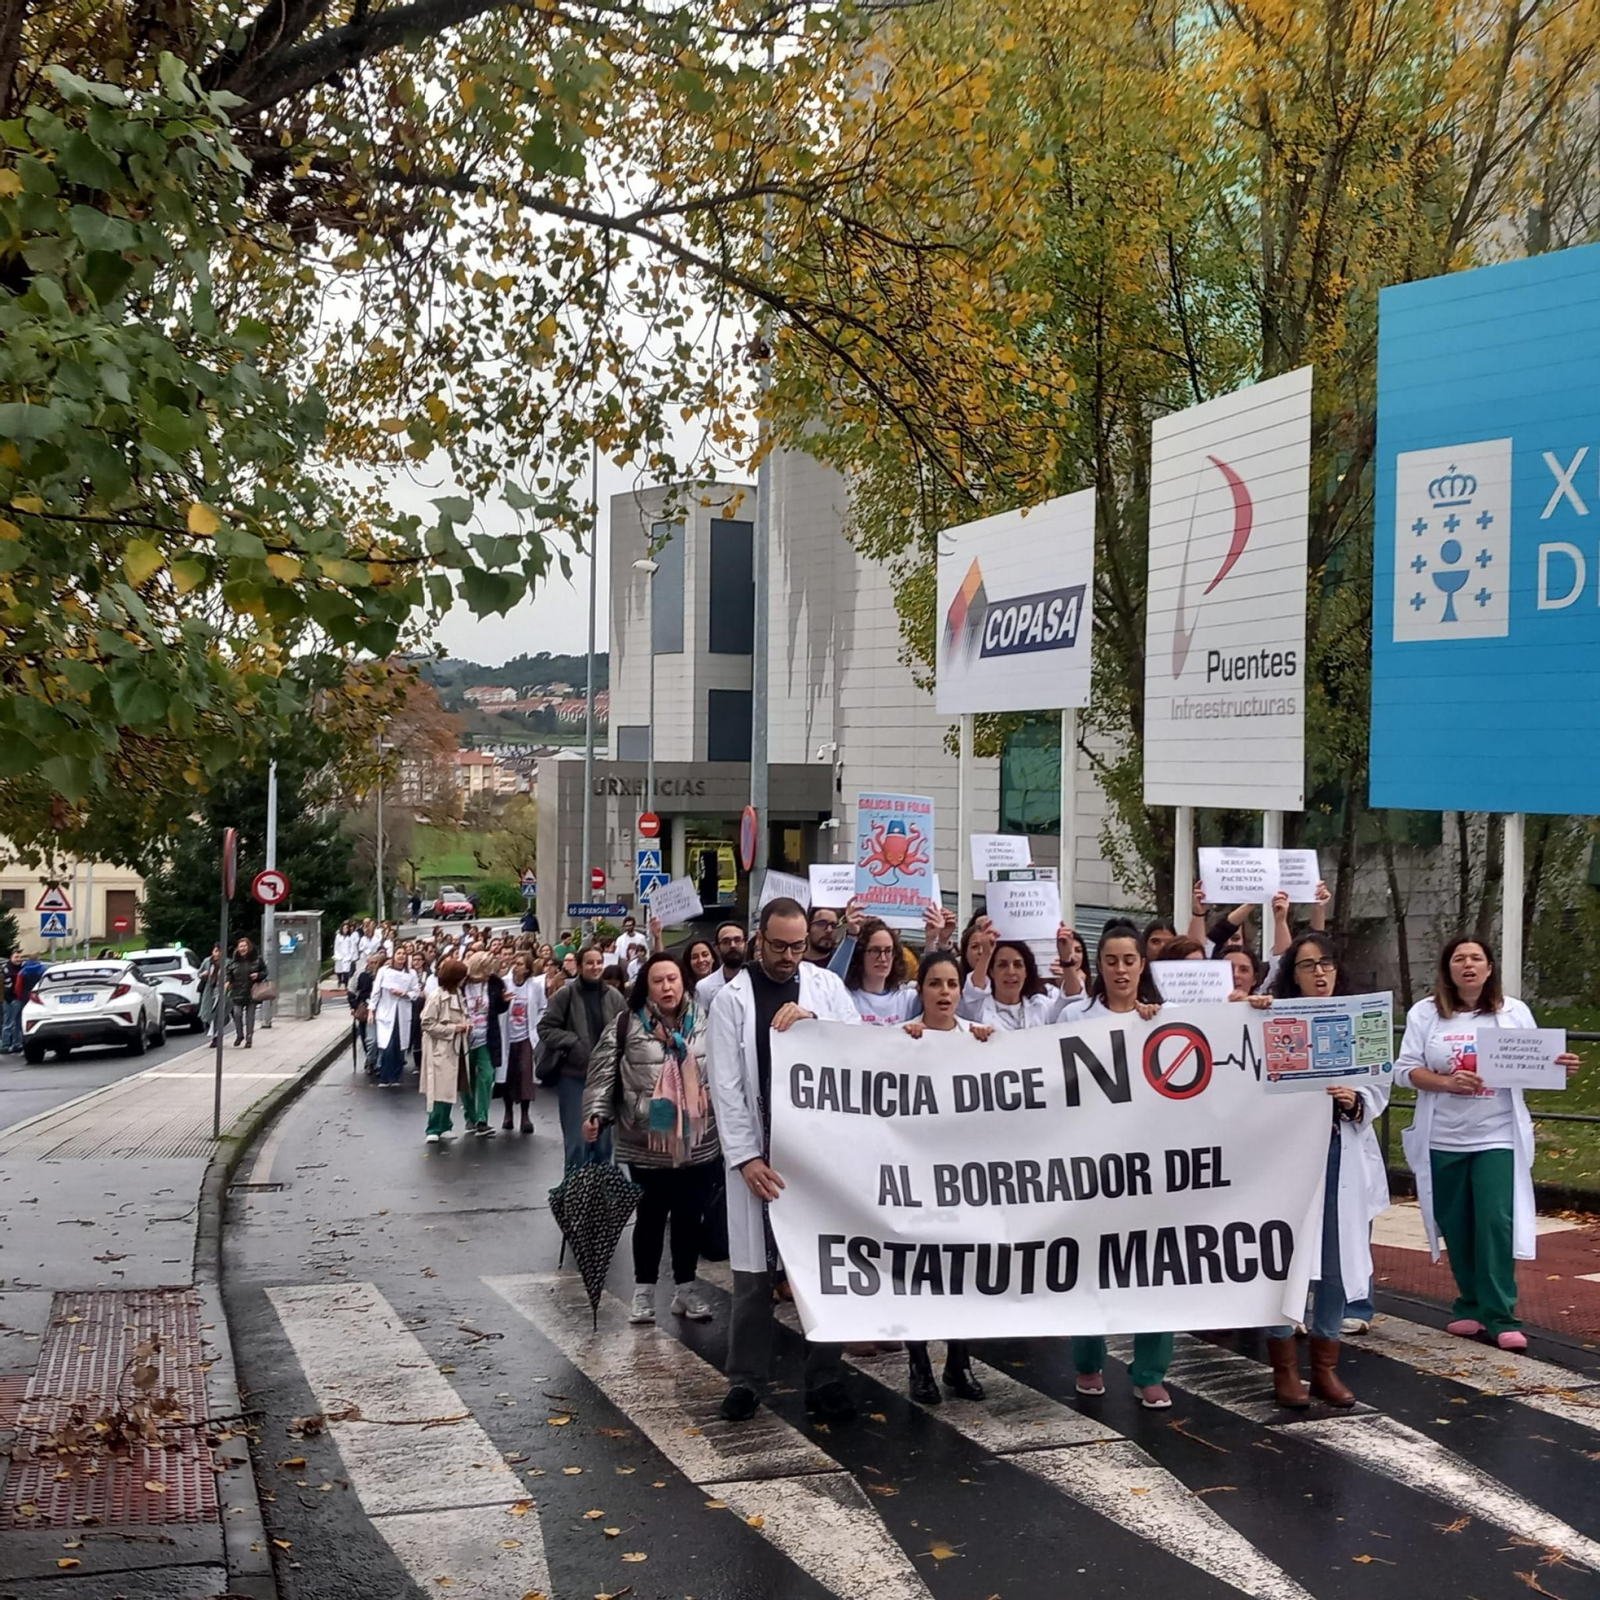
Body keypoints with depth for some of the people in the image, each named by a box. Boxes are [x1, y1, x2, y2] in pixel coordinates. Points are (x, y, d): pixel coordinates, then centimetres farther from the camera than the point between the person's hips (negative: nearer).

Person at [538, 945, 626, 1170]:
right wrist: (572, 1043, -15)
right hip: (574, 1076, -3)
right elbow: (546, 1028, -6)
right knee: (577, 1141, -1)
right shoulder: (566, 994, -7)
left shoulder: (614, 997, -1)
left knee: (603, 1140, 13)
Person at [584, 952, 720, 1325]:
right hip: (647, 1145, -2)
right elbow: (604, 1074, -4)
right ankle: (644, 1290, 22)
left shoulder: (705, 1022, 3)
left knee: (690, 1216, 12)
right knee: (651, 1216, 9)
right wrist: (595, 1115, -15)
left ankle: (685, 1288, 25)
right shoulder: (626, 1025, -4)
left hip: (699, 1143, 2)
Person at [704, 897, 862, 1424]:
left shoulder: (826, 985, 5)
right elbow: (726, 1086, -5)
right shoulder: (732, 999, -2)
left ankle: (825, 1380, 17)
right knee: (754, 1270, 4)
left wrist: (814, 1021, -16)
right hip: (757, 1151, -2)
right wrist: (745, 1157, -12)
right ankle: (745, 1379, 17)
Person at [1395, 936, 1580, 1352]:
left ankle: (1500, 1317, -5)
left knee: (1497, 1224, -10)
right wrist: (1446, 1083, -17)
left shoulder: (1514, 1012, 4)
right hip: (1443, 1140, 1)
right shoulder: (1425, 1013, 3)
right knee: (1457, 1228, 7)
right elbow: (1405, 1070, -2)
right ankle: (1472, 1307, 22)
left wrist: (1560, 1067, -16)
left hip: (1497, 1137, -1)